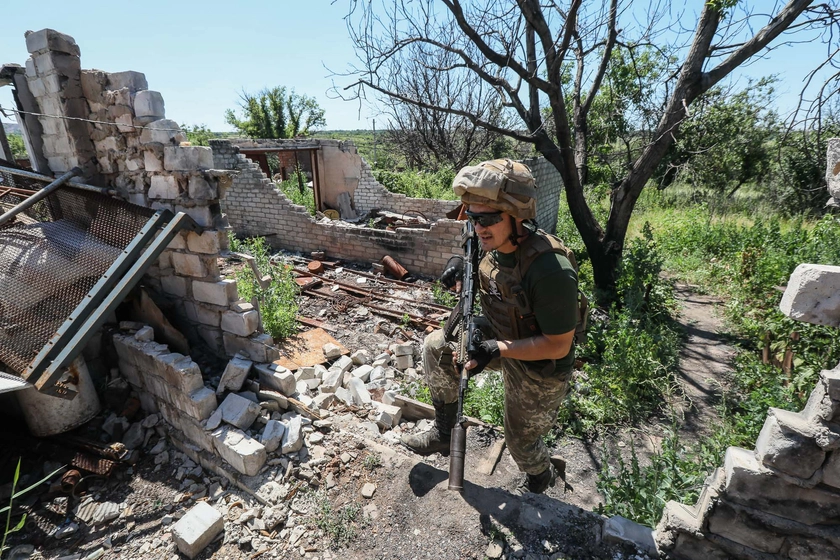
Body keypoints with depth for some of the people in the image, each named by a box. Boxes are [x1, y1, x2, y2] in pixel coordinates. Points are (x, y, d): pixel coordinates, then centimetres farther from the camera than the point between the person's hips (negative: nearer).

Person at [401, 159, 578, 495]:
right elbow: (489, 283, 7)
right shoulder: (497, 244, -14)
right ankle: (444, 432, 17)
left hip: (538, 368, -6)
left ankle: (540, 476, 55)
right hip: (500, 337, 7)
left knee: (521, 441, 16)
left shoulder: (550, 271, -37)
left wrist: (496, 350, -33)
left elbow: (558, 346, -27)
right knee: (435, 346, -1)